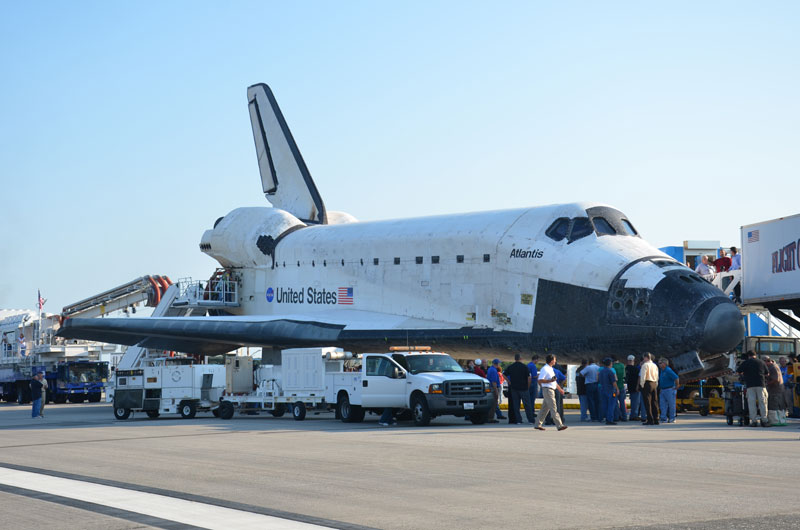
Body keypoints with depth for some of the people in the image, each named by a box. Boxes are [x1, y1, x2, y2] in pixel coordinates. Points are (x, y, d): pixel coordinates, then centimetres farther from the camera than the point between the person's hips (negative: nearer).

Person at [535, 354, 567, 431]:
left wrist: (559, 389, 27)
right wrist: (550, 380, -24)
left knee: (545, 408, 12)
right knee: (553, 408, -11)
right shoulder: (545, 369, -12)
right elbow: (540, 380, -18)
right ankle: (559, 425, -14)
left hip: (551, 390, 10)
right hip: (547, 390, -10)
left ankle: (538, 424, 17)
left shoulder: (550, 369, 19)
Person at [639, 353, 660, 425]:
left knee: (647, 403, -6)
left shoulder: (645, 365, -7)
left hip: (647, 383, -7)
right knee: (654, 402, 8)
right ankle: (656, 420, 8)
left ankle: (650, 420, -9)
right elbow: (657, 376, 15)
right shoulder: (655, 365, 14)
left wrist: (642, 385, -5)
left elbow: (643, 376, -12)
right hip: (654, 384, 7)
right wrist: (656, 385, 18)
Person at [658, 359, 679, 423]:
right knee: (662, 404, 4)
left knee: (671, 405, 0)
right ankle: (664, 418, 6)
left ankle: (672, 419, 5)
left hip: (669, 390, -9)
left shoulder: (668, 371, -15)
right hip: (662, 390, 9)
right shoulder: (661, 371, 13)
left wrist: (676, 387, -15)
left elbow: (676, 378, -21)